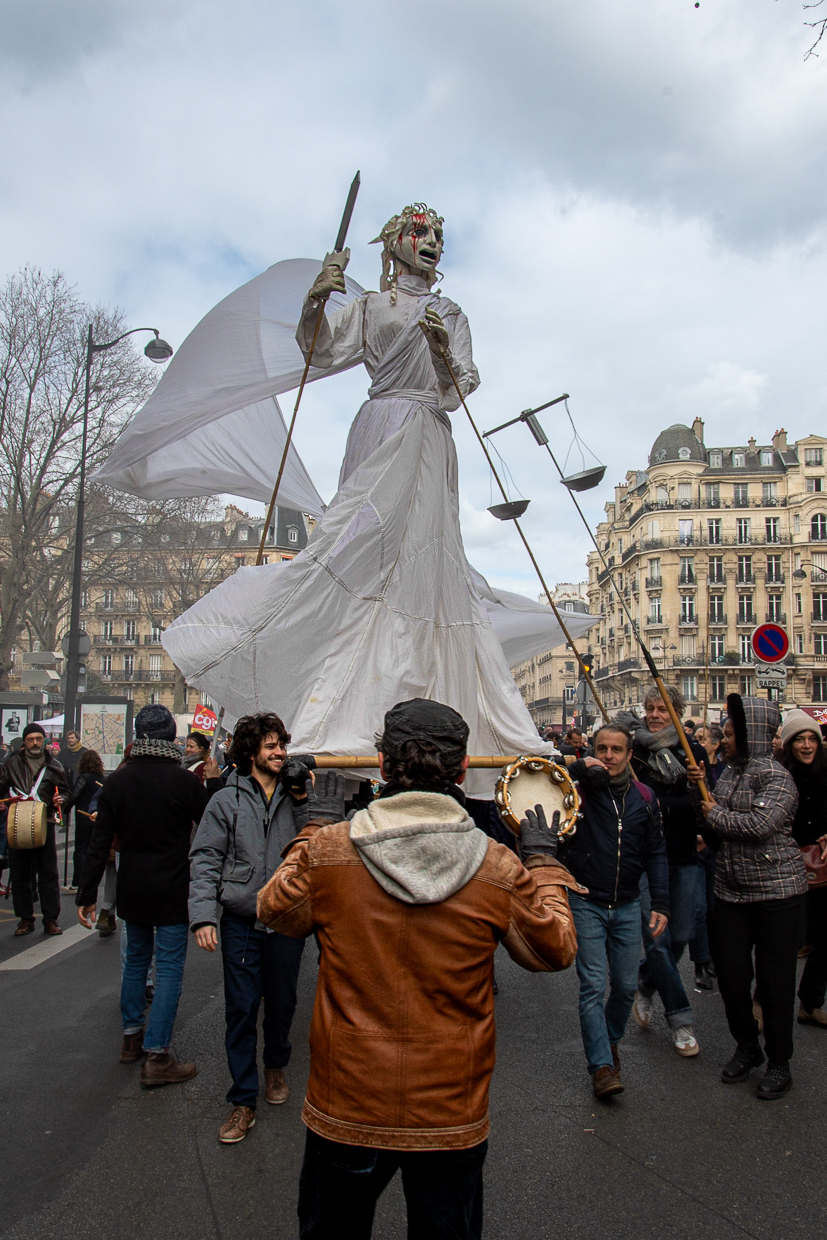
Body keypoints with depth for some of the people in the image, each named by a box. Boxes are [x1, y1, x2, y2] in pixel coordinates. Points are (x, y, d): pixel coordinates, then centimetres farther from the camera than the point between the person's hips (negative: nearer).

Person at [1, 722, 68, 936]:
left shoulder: (53, 765, 8)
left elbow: (65, 791, 12)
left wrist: (60, 800, -9)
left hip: (45, 823, -1)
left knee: (48, 872, 1)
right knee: (19, 874, 6)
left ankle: (51, 919, 8)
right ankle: (25, 919, 18)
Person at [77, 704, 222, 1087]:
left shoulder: (117, 780, -3)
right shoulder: (184, 781, -15)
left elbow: (99, 843, -1)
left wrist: (87, 894, 4)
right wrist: (213, 783, 10)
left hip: (131, 889, 5)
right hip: (172, 891, -5)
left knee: (136, 958, 21)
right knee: (169, 966, 1)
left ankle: (132, 1036, 32)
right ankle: (156, 1057, 1)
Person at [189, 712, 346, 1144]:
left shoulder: (295, 797, 3)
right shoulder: (227, 801, -2)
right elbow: (205, 860, -4)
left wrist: (303, 800, -11)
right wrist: (203, 915, -14)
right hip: (241, 923, -2)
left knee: (281, 1003, 17)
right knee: (241, 1010, 2)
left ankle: (276, 1066, 43)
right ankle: (244, 1101, 17)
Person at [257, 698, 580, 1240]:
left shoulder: (326, 850, -16)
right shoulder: (500, 868, -16)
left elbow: (276, 910, 4)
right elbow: (556, 951, -1)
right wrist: (544, 861, 11)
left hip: (345, 1110, 0)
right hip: (453, 1115, 0)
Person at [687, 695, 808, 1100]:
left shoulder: (776, 777, -14)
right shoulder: (729, 772, 10)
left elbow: (761, 824, -28)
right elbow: (717, 828, 21)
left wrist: (715, 815, -14)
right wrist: (699, 786, 6)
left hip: (776, 890, -7)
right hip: (731, 891, 7)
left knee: (775, 977, 3)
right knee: (730, 972, 9)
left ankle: (779, 1062, 19)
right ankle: (746, 1047, 30)